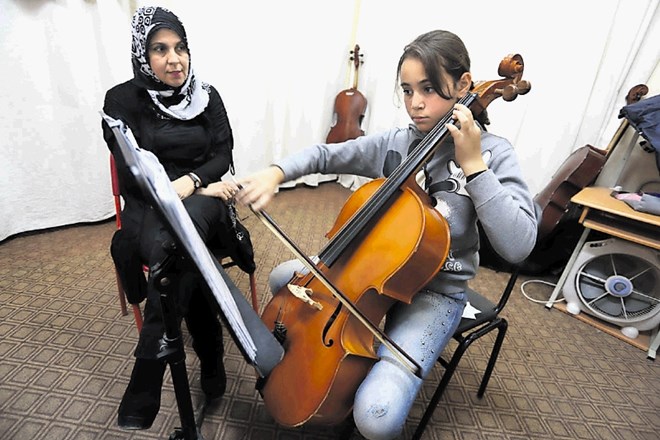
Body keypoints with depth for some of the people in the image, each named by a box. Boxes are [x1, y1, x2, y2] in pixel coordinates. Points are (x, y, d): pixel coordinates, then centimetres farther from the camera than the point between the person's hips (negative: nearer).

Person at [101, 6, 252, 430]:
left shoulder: (207, 95, 11)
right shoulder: (123, 99, 4)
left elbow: (222, 156, 4)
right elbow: (132, 174, -5)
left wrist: (190, 182, -16)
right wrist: (199, 186, -15)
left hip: (201, 200, 1)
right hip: (149, 206, 0)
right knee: (174, 253, -34)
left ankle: (145, 386, -25)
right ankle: (211, 359, -14)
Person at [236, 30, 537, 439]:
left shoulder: (493, 152, -12)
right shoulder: (394, 143, -3)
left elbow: (518, 246, -21)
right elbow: (325, 154, 1)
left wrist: (474, 166, -26)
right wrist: (275, 173, -17)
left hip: (435, 293, -4)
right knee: (283, 279, 10)